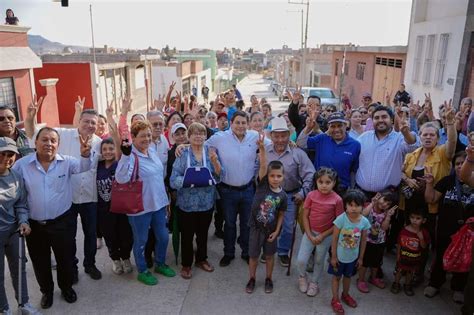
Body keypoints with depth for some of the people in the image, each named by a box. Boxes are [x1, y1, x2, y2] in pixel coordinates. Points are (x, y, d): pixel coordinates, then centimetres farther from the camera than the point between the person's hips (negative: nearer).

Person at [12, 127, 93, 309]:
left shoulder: (66, 162, -7)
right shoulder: (22, 164, -6)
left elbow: (83, 167, -22)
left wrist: (85, 153, -45)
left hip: (62, 222, -1)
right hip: (34, 224, 1)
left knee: (66, 259, 13)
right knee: (40, 261, 17)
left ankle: (66, 287, 40)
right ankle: (46, 291, 42)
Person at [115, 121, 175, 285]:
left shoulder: (152, 151, 5)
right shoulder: (131, 156, -18)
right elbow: (121, 179, -33)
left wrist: (165, 198, 22)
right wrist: (125, 155, -42)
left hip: (159, 203, 7)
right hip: (140, 207, -7)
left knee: (163, 237, 18)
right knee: (141, 241, 11)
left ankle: (160, 264, 41)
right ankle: (142, 271, 32)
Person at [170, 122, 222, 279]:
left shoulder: (211, 151, -1)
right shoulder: (182, 154, -10)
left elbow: (219, 177, -5)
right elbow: (174, 180, -14)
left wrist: (215, 161, -22)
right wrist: (191, 179, -27)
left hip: (207, 202, 3)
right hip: (187, 203, -3)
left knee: (203, 232, 19)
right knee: (187, 234, 10)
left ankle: (201, 259, 40)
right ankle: (186, 264, 29)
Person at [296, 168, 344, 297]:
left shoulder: (337, 200, -17)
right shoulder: (311, 195, -13)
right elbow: (305, 216, -6)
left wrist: (323, 235, -14)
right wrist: (310, 235, -11)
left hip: (326, 235, -1)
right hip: (310, 232, 1)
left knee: (319, 261, 16)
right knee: (301, 260, -2)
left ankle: (314, 282, 42)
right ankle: (303, 276, 31)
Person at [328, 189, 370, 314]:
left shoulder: (365, 222, -15)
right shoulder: (341, 219, -26)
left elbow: (363, 240, -2)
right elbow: (334, 239, -17)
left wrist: (360, 257, 5)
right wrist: (333, 256, -12)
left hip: (353, 256, 3)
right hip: (339, 256, -3)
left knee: (348, 276, 25)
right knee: (337, 277, 15)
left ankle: (345, 295, 50)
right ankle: (335, 300, 34)